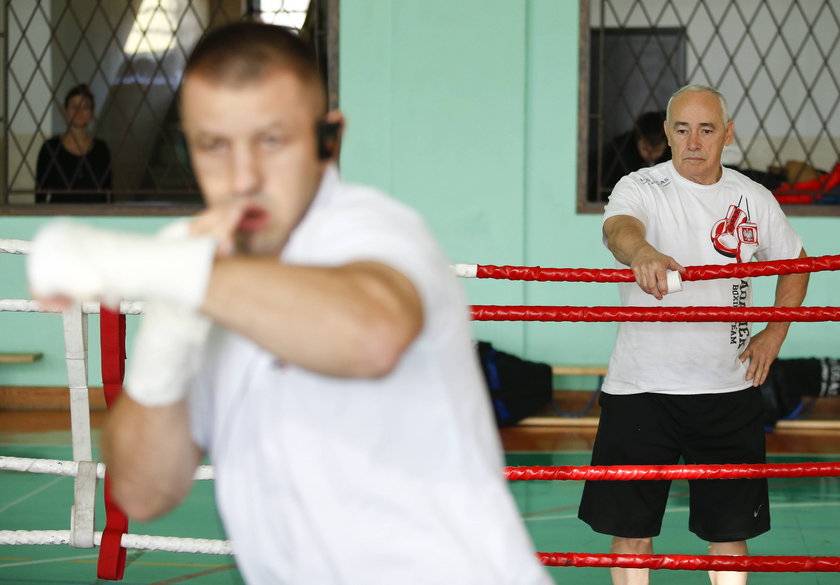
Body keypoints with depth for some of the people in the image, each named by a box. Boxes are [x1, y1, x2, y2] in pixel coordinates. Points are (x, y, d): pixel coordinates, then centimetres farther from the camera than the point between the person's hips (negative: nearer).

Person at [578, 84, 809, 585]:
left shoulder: (754, 199, 5)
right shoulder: (641, 188, -6)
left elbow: (795, 261, 22)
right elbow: (618, 228, -29)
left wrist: (775, 335, 9)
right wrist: (642, 253, -53)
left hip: (729, 392, 3)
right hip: (641, 389, -2)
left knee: (729, 532, 9)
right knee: (631, 533, 2)